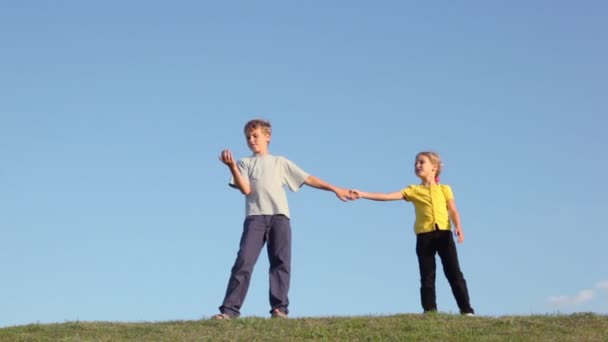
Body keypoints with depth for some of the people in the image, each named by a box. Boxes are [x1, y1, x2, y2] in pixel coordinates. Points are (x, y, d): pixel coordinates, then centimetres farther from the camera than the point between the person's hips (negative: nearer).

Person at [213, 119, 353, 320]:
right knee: (244, 261, -14)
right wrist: (232, 167, -10)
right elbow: (245, 189, 3)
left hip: (279, 216, 1)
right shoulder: (245, 163, 20)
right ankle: (229, 309, -17)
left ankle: (279, 307, -11)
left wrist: (335, 189, 15)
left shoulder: (280, 162, 24)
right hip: (255, 217, -1)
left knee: (281, 261, -9)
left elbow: (308, 179, 21)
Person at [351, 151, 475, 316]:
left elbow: (453, 211, 6)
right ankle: (430, 312, 5)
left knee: (454, 274, -1)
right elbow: (387, 196, 2)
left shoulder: (444, 189, 11)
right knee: (427, 277, 2)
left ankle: (467, 310, 1)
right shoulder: (413, 190, 11)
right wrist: (363, 194, -7)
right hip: (424, 235, 1)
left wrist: (458, 227, -14)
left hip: (444, 233, -1)